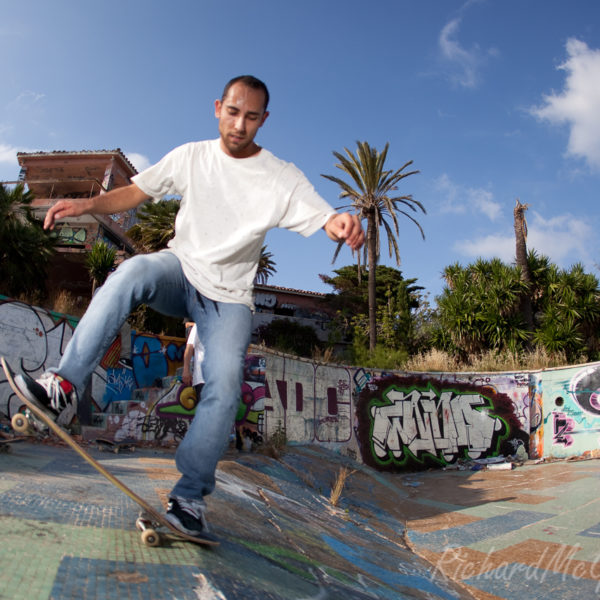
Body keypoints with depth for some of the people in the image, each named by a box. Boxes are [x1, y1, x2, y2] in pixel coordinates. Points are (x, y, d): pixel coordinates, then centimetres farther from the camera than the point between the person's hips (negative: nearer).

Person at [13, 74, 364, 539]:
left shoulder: (283, 178, -6)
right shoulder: (191, 157, 1)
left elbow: (324, 217, -16)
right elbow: (136, 192, 4)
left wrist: (343, 225, -41)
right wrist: (87, 204, -13)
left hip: (229, 297, -1)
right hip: (179, 272, 1)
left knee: (225, 387, -21)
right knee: (133, 271, -33)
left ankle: (189, 497, -12)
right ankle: (65, 384, -32)